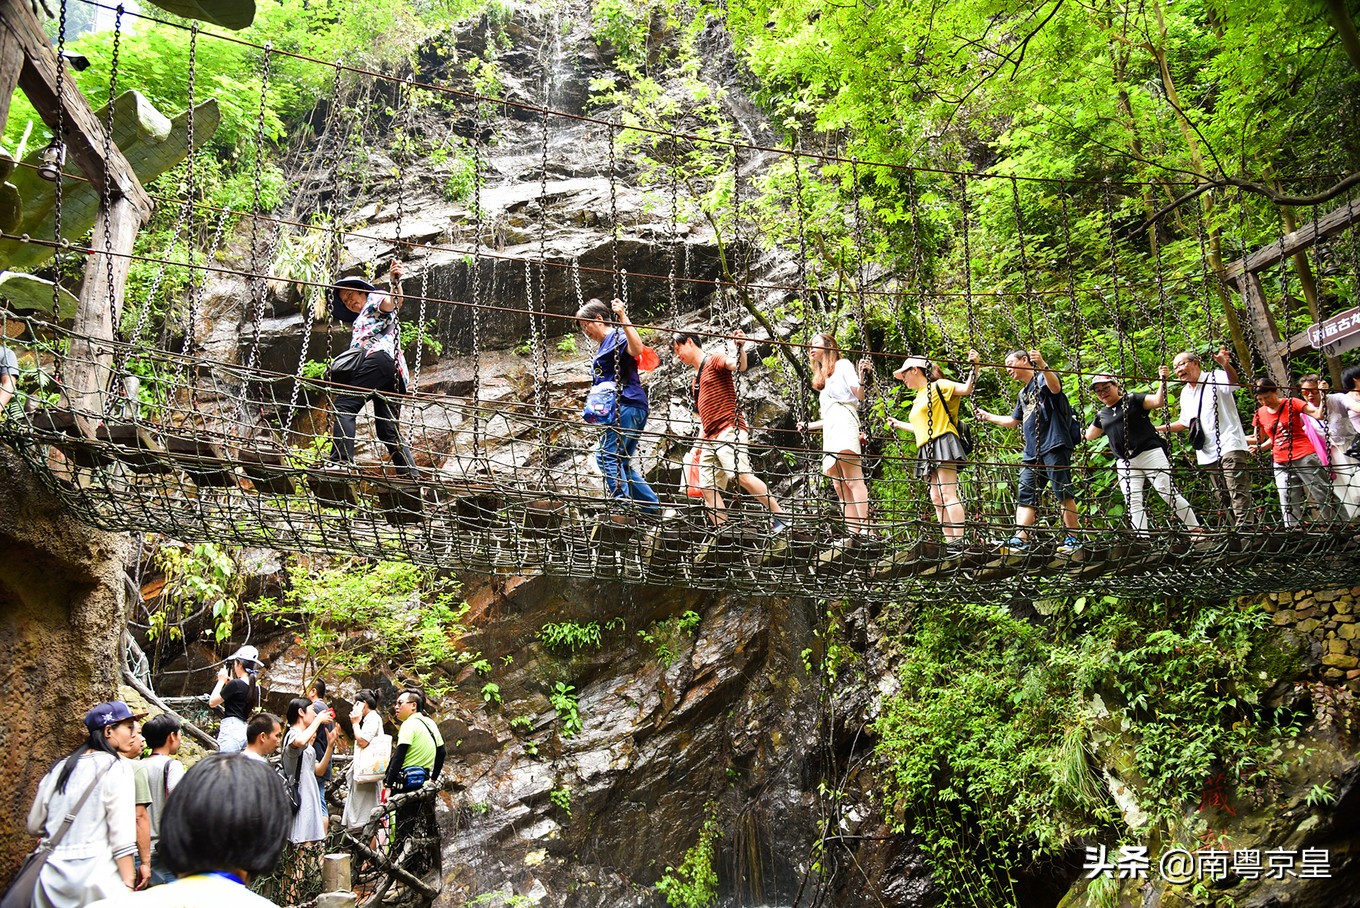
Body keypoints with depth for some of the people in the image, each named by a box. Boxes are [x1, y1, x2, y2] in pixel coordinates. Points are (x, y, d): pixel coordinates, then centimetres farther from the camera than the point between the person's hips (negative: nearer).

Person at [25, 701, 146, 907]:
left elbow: (35, 827, 18)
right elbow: (122, 835, -13)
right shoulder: (117, 767, -7)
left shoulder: (59, 769, 11)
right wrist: (128, 885, -11)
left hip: (52, 877, 6)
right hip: (96, 873, -6)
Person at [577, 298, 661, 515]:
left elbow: (637, 348, -26)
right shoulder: (602, 346, 27)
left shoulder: (617, 336, -3)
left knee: (606, 456, -16)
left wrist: (623, 317, -28)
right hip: (629, 410, 10)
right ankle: (653, 508, 10)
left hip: (627, 406, -10)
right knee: (621, 462, 9)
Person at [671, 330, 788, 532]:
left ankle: (780, 517, -19)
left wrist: (740, 347, -40)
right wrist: (700, 440, 19)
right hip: (709, 438, 9)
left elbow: (739, 365, -20)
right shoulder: (696, 379, 26)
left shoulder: (714, 360, 2)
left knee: (741, 474, -25)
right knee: (708, 487, 1)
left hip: (729, 431, -9)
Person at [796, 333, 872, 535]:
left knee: (853, 480, -22)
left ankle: (865, 528, -31)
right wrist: (808, 426, 34)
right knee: (839, 486, -5)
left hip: (843, 421, -9)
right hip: (829, 428, 9)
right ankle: (853, 532, -13)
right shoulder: (823, 378, 32)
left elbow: (859, 395, -3)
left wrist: (861, 377, -20)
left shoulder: (843, 365, 11)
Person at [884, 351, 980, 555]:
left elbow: (966, 389, -9)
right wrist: (898, 425, 44)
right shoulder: (918, 398, 25)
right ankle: (950, 543, 2)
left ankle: (959, 542, -21)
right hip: (927, 451, 9)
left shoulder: (938, 386, 1)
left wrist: (973, 367, -22)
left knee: (948, 494, -17)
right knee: (936, 499, 3)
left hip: (942, 443, -9)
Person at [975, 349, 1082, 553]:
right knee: (1025, 495, -1)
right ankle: (1020, 540, -6)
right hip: (1032, 452, 9)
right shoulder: (1022, 394, 26)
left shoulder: (1043, 377, 1)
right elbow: (1013, 421, 38)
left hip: (1054, 446, -9)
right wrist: (988, 417, 39)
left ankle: (1073, 539, -6)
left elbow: (1055, 387, -23)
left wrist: (1043, 366, -40)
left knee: (1063, 492, -8)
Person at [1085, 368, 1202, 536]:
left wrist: (1162, 380, -21)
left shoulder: (1133, 400, 4)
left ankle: (1196, 530, 1)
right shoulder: (1102, 415, 18)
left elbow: (1158, 401, -9)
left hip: (1150, 453, -5)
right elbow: (1088, 436, 31)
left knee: (1169, 493, -7)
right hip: (1125, 463, 5)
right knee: (1133, 502, -5)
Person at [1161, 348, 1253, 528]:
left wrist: (1226, 364, -50)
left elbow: (1233, 380, -28)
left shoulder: (1216, 378, -4)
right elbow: (1184, 423, 30)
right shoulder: (1185, 394, 19)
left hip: (1229, 446, -8)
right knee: (1223, 498, 7)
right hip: (1207, 455, 8)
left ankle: (1244, 527, -24)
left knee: (1238, 492, -18)